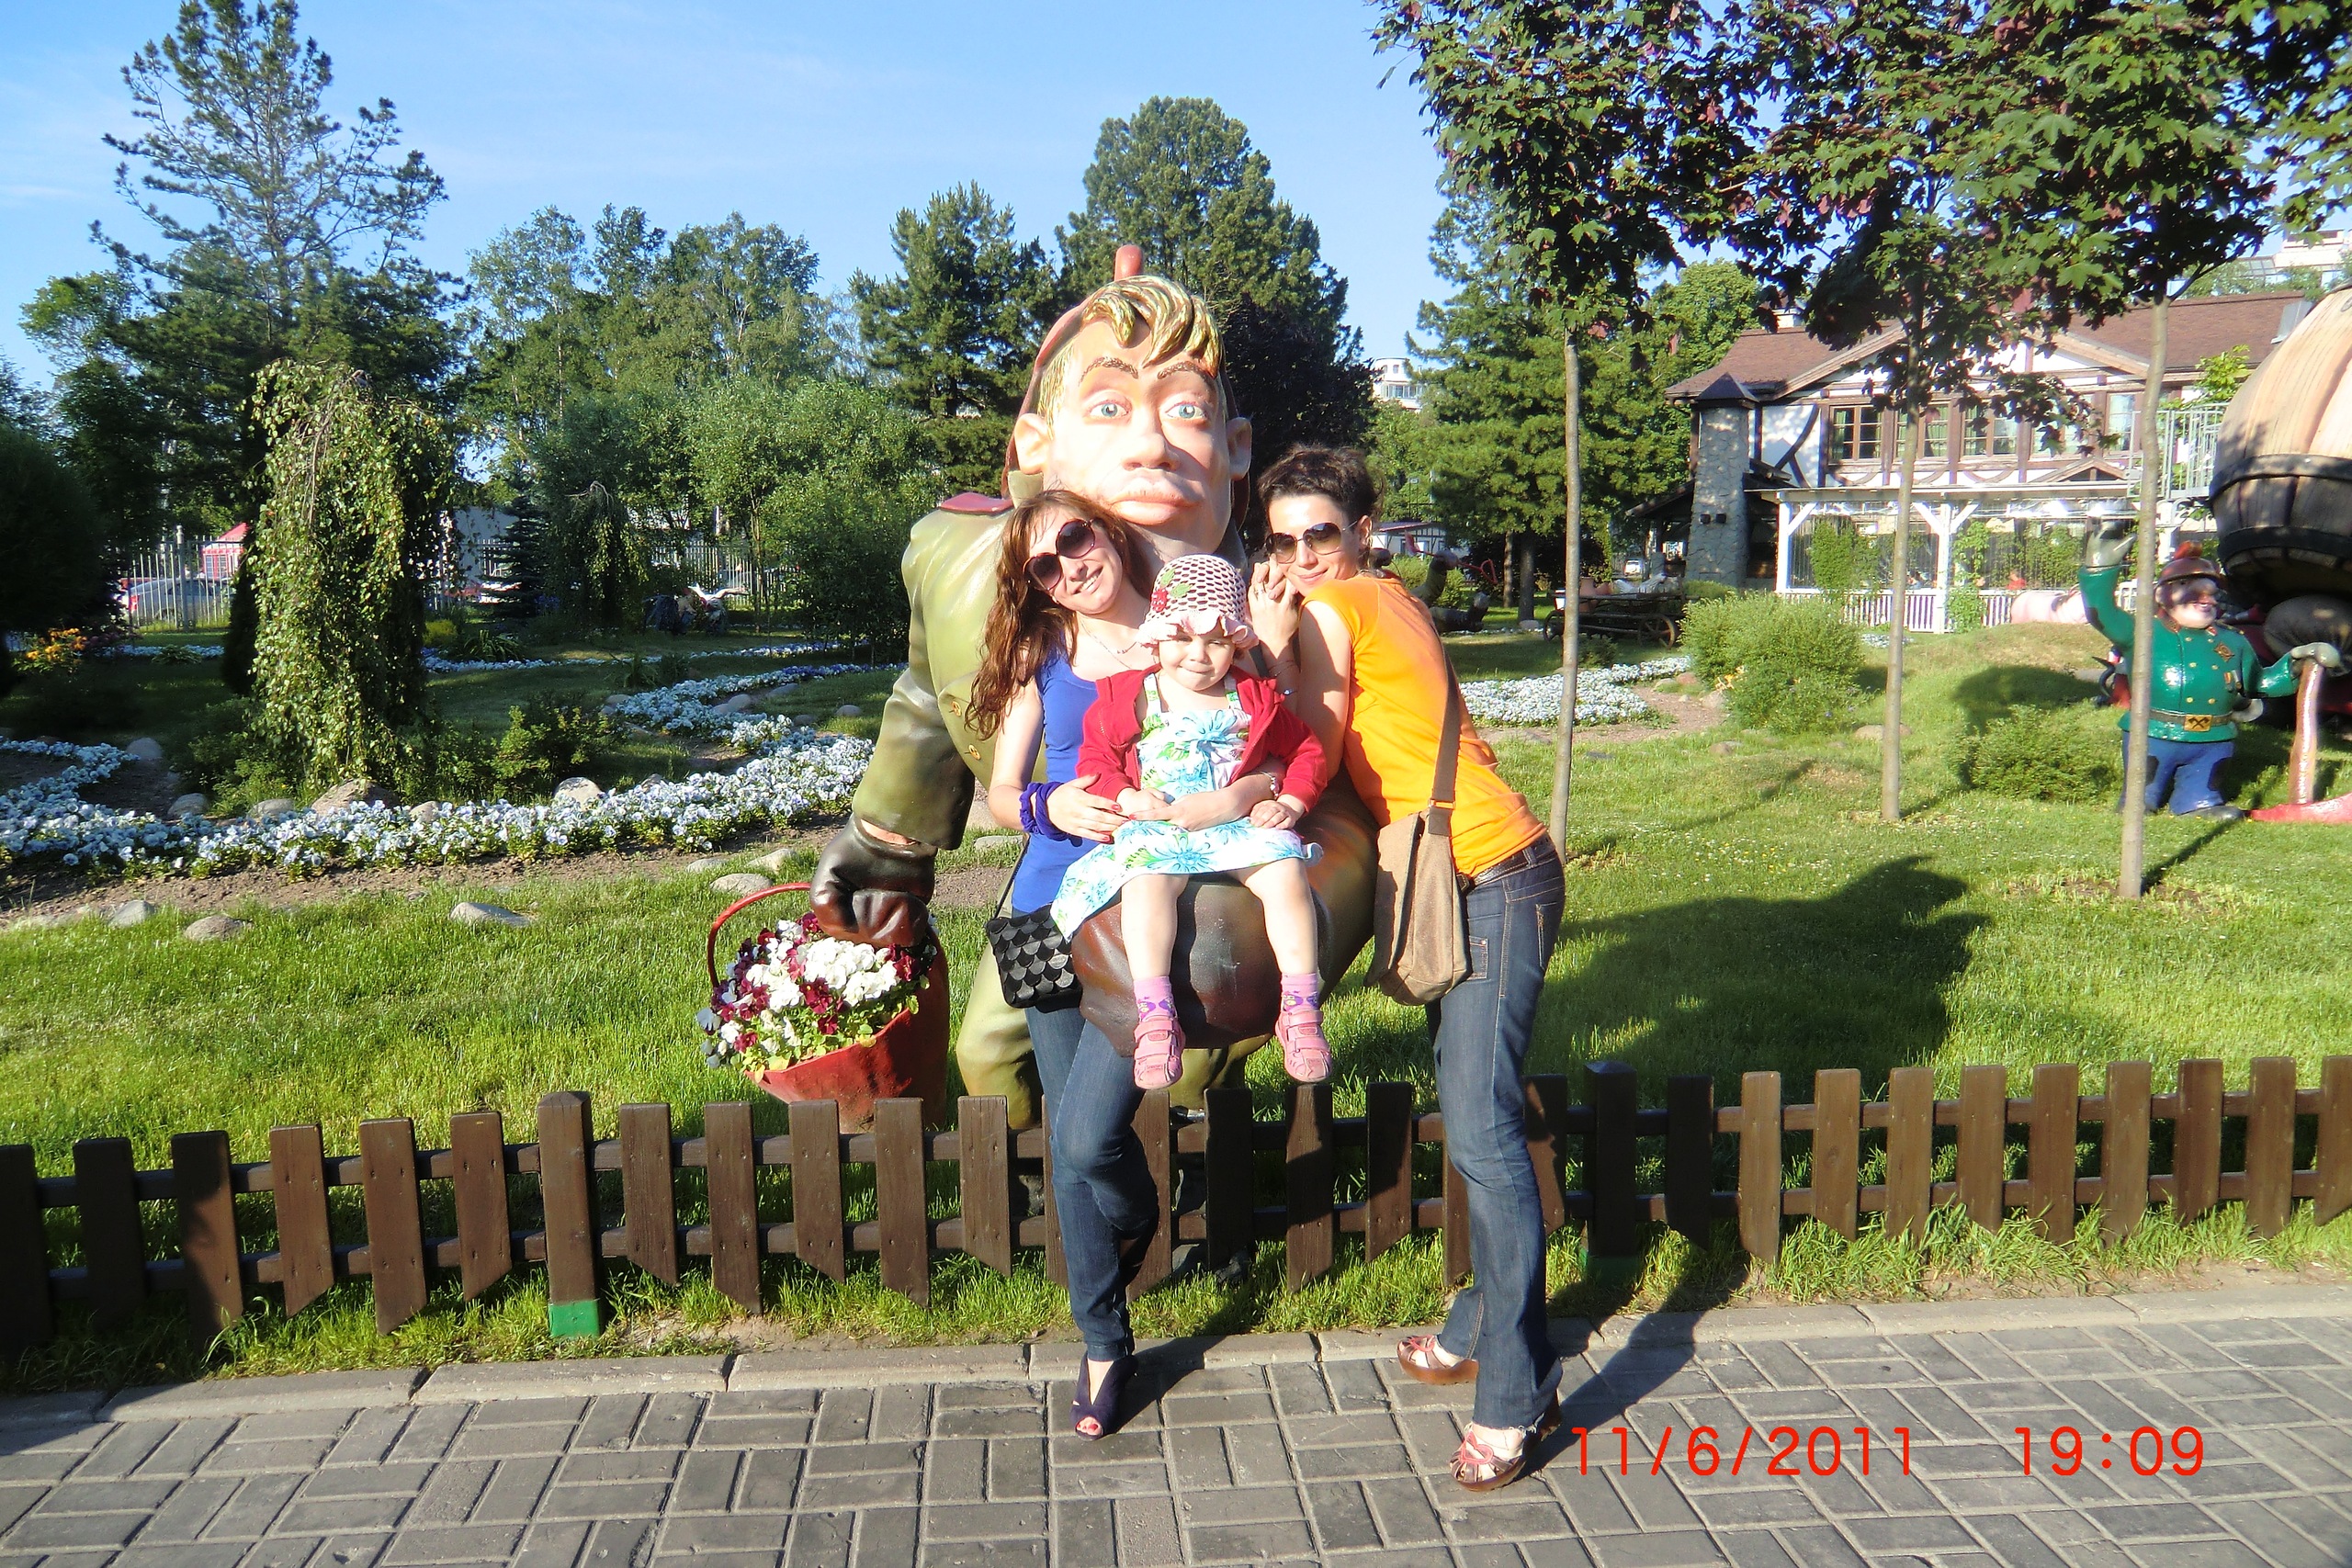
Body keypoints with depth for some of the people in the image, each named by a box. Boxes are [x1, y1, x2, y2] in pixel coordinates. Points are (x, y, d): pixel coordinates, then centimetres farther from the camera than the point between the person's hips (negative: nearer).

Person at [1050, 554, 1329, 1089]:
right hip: (1155, 829, -1)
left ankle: (1301, 1010, -22)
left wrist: (1288, 803, 0)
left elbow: (1306, 752, 18)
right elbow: (1095, 763, 8)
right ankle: (1155, 1018, -37)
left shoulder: (1255, 698, 14)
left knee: (1285, 871, -28)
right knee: (1147, 880, -35)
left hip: (1239, 825, 2)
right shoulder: (1128, 697, 9)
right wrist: (1134, 801, -11)